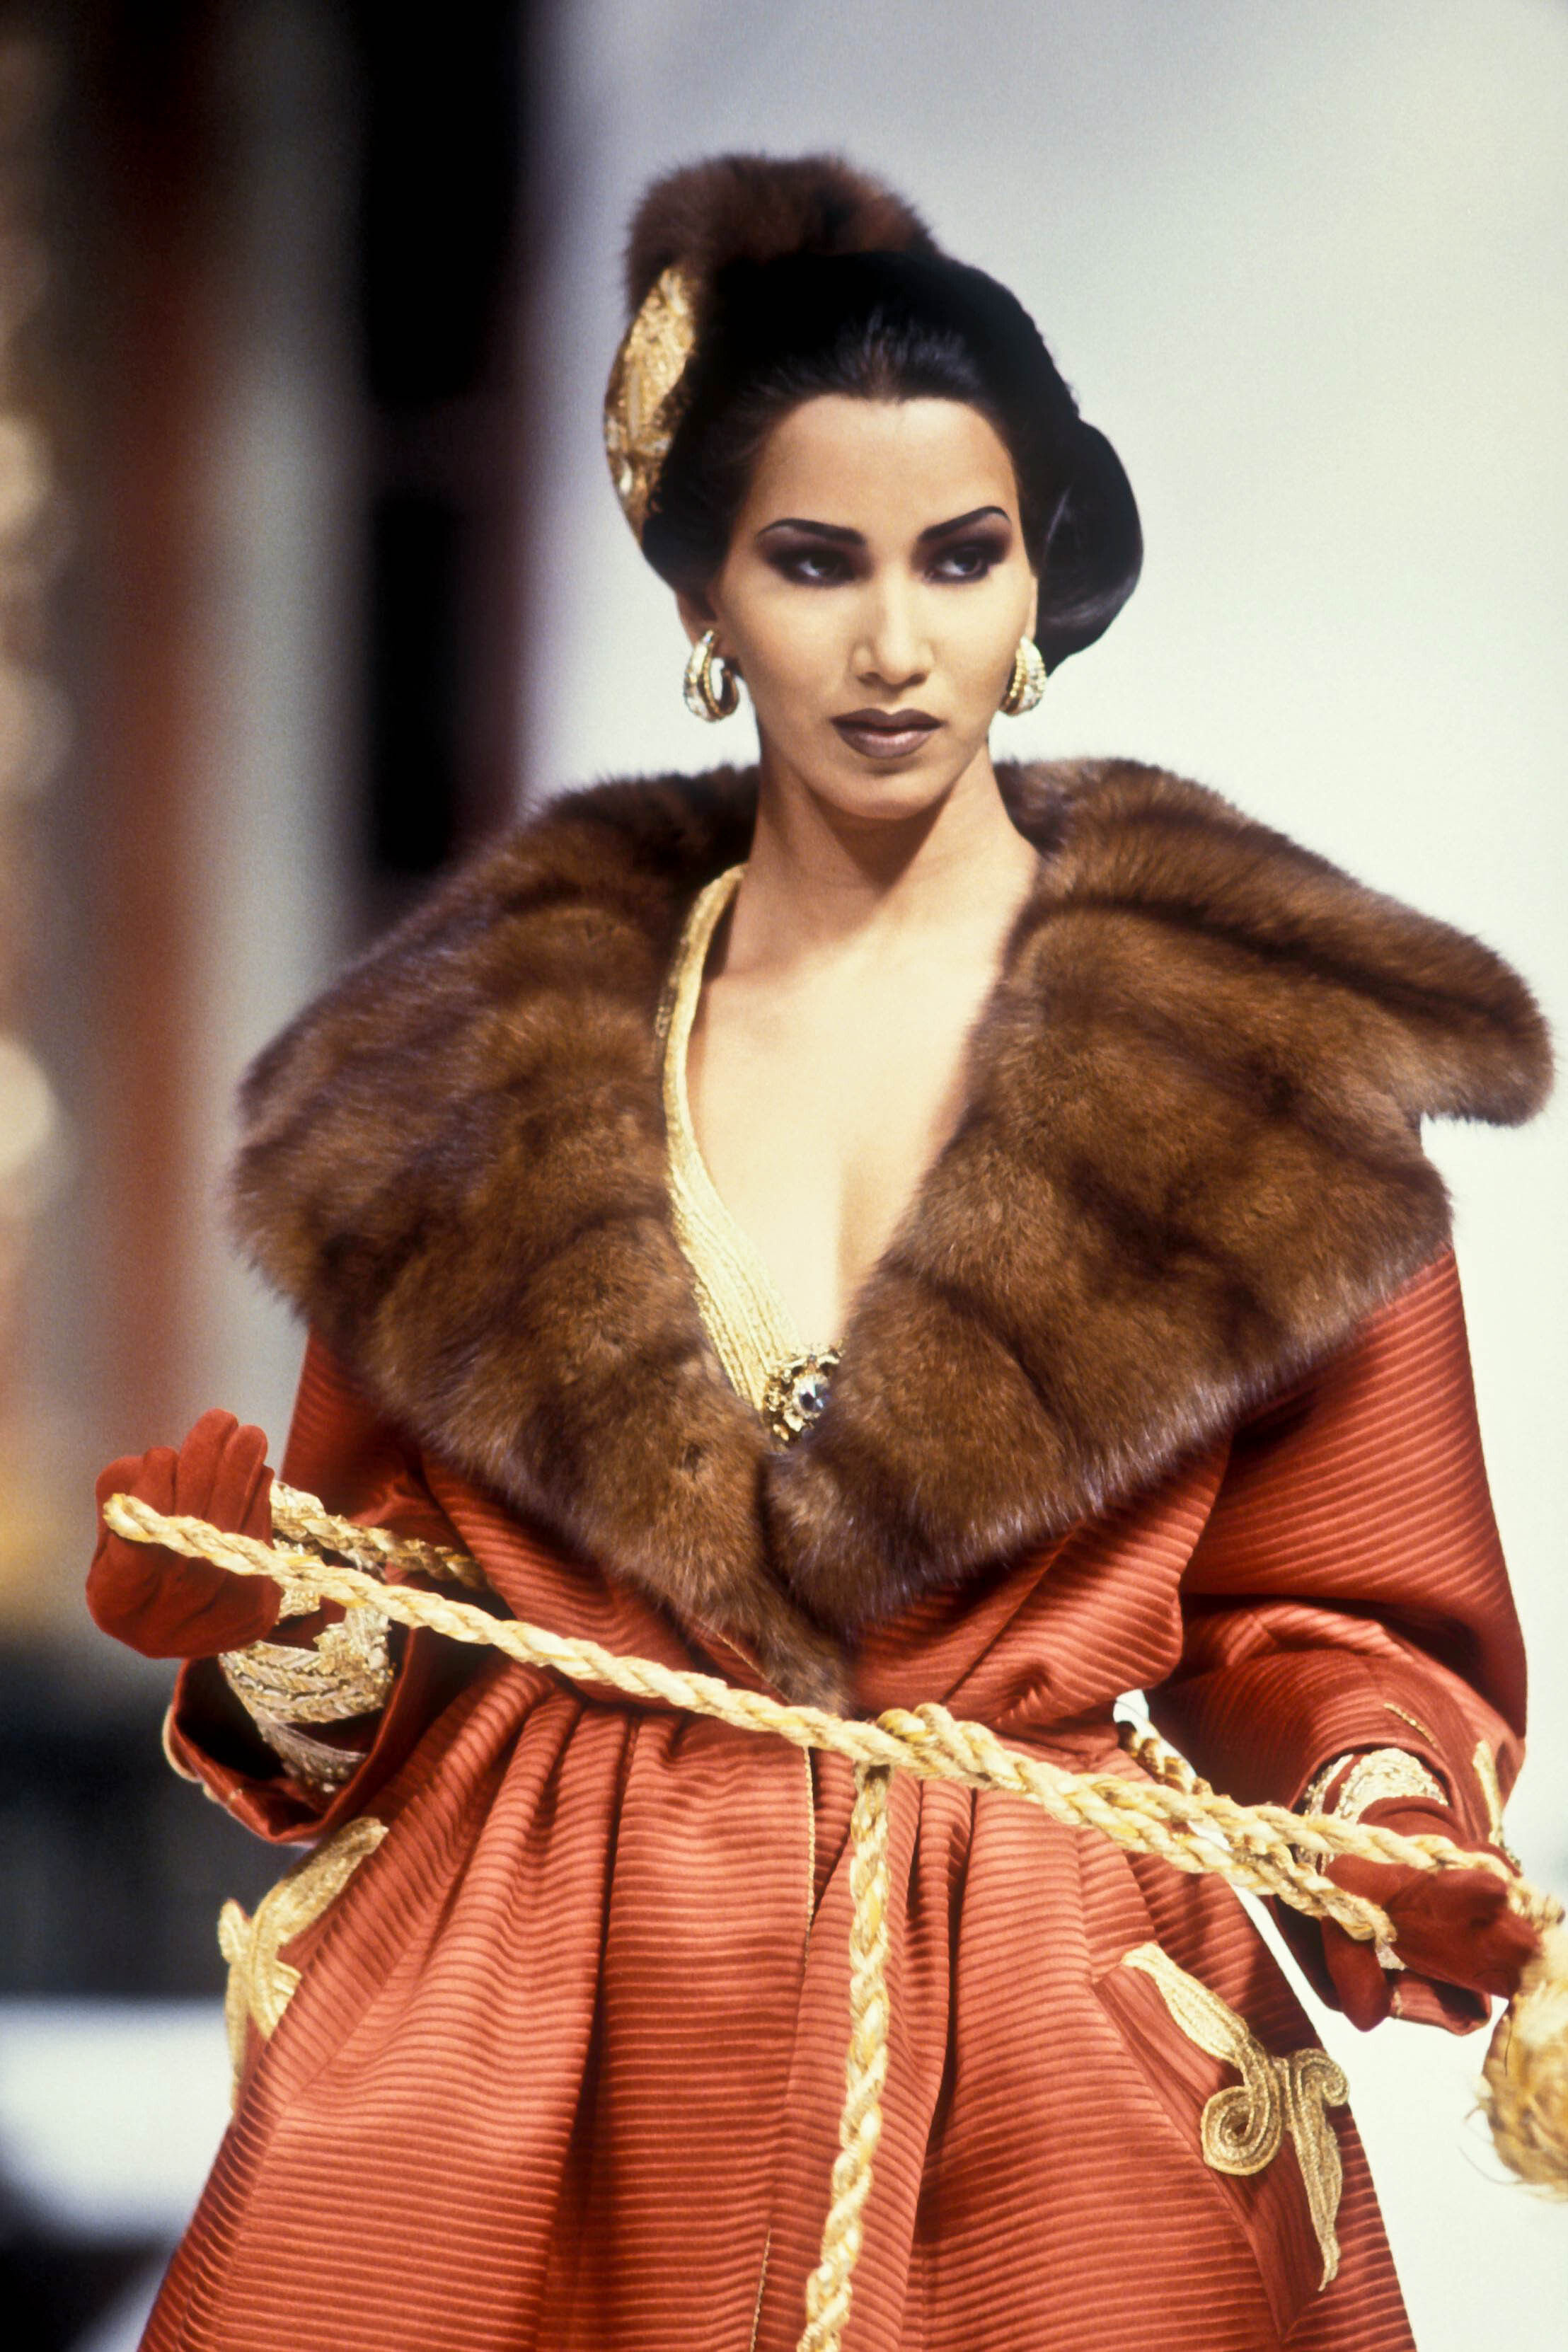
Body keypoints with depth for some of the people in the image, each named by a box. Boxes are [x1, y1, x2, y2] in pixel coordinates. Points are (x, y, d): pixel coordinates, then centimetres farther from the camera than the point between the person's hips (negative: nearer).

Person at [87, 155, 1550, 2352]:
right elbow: (380, 1604, 13)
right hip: (515, 2048, 2)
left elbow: (1325, 1615, 5)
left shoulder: (1266, 1052, 2)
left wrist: (1391, 1817, -16)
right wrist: (286, 1654, -9)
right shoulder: (494, 1041, 7)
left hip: (1056, 2080, -1)